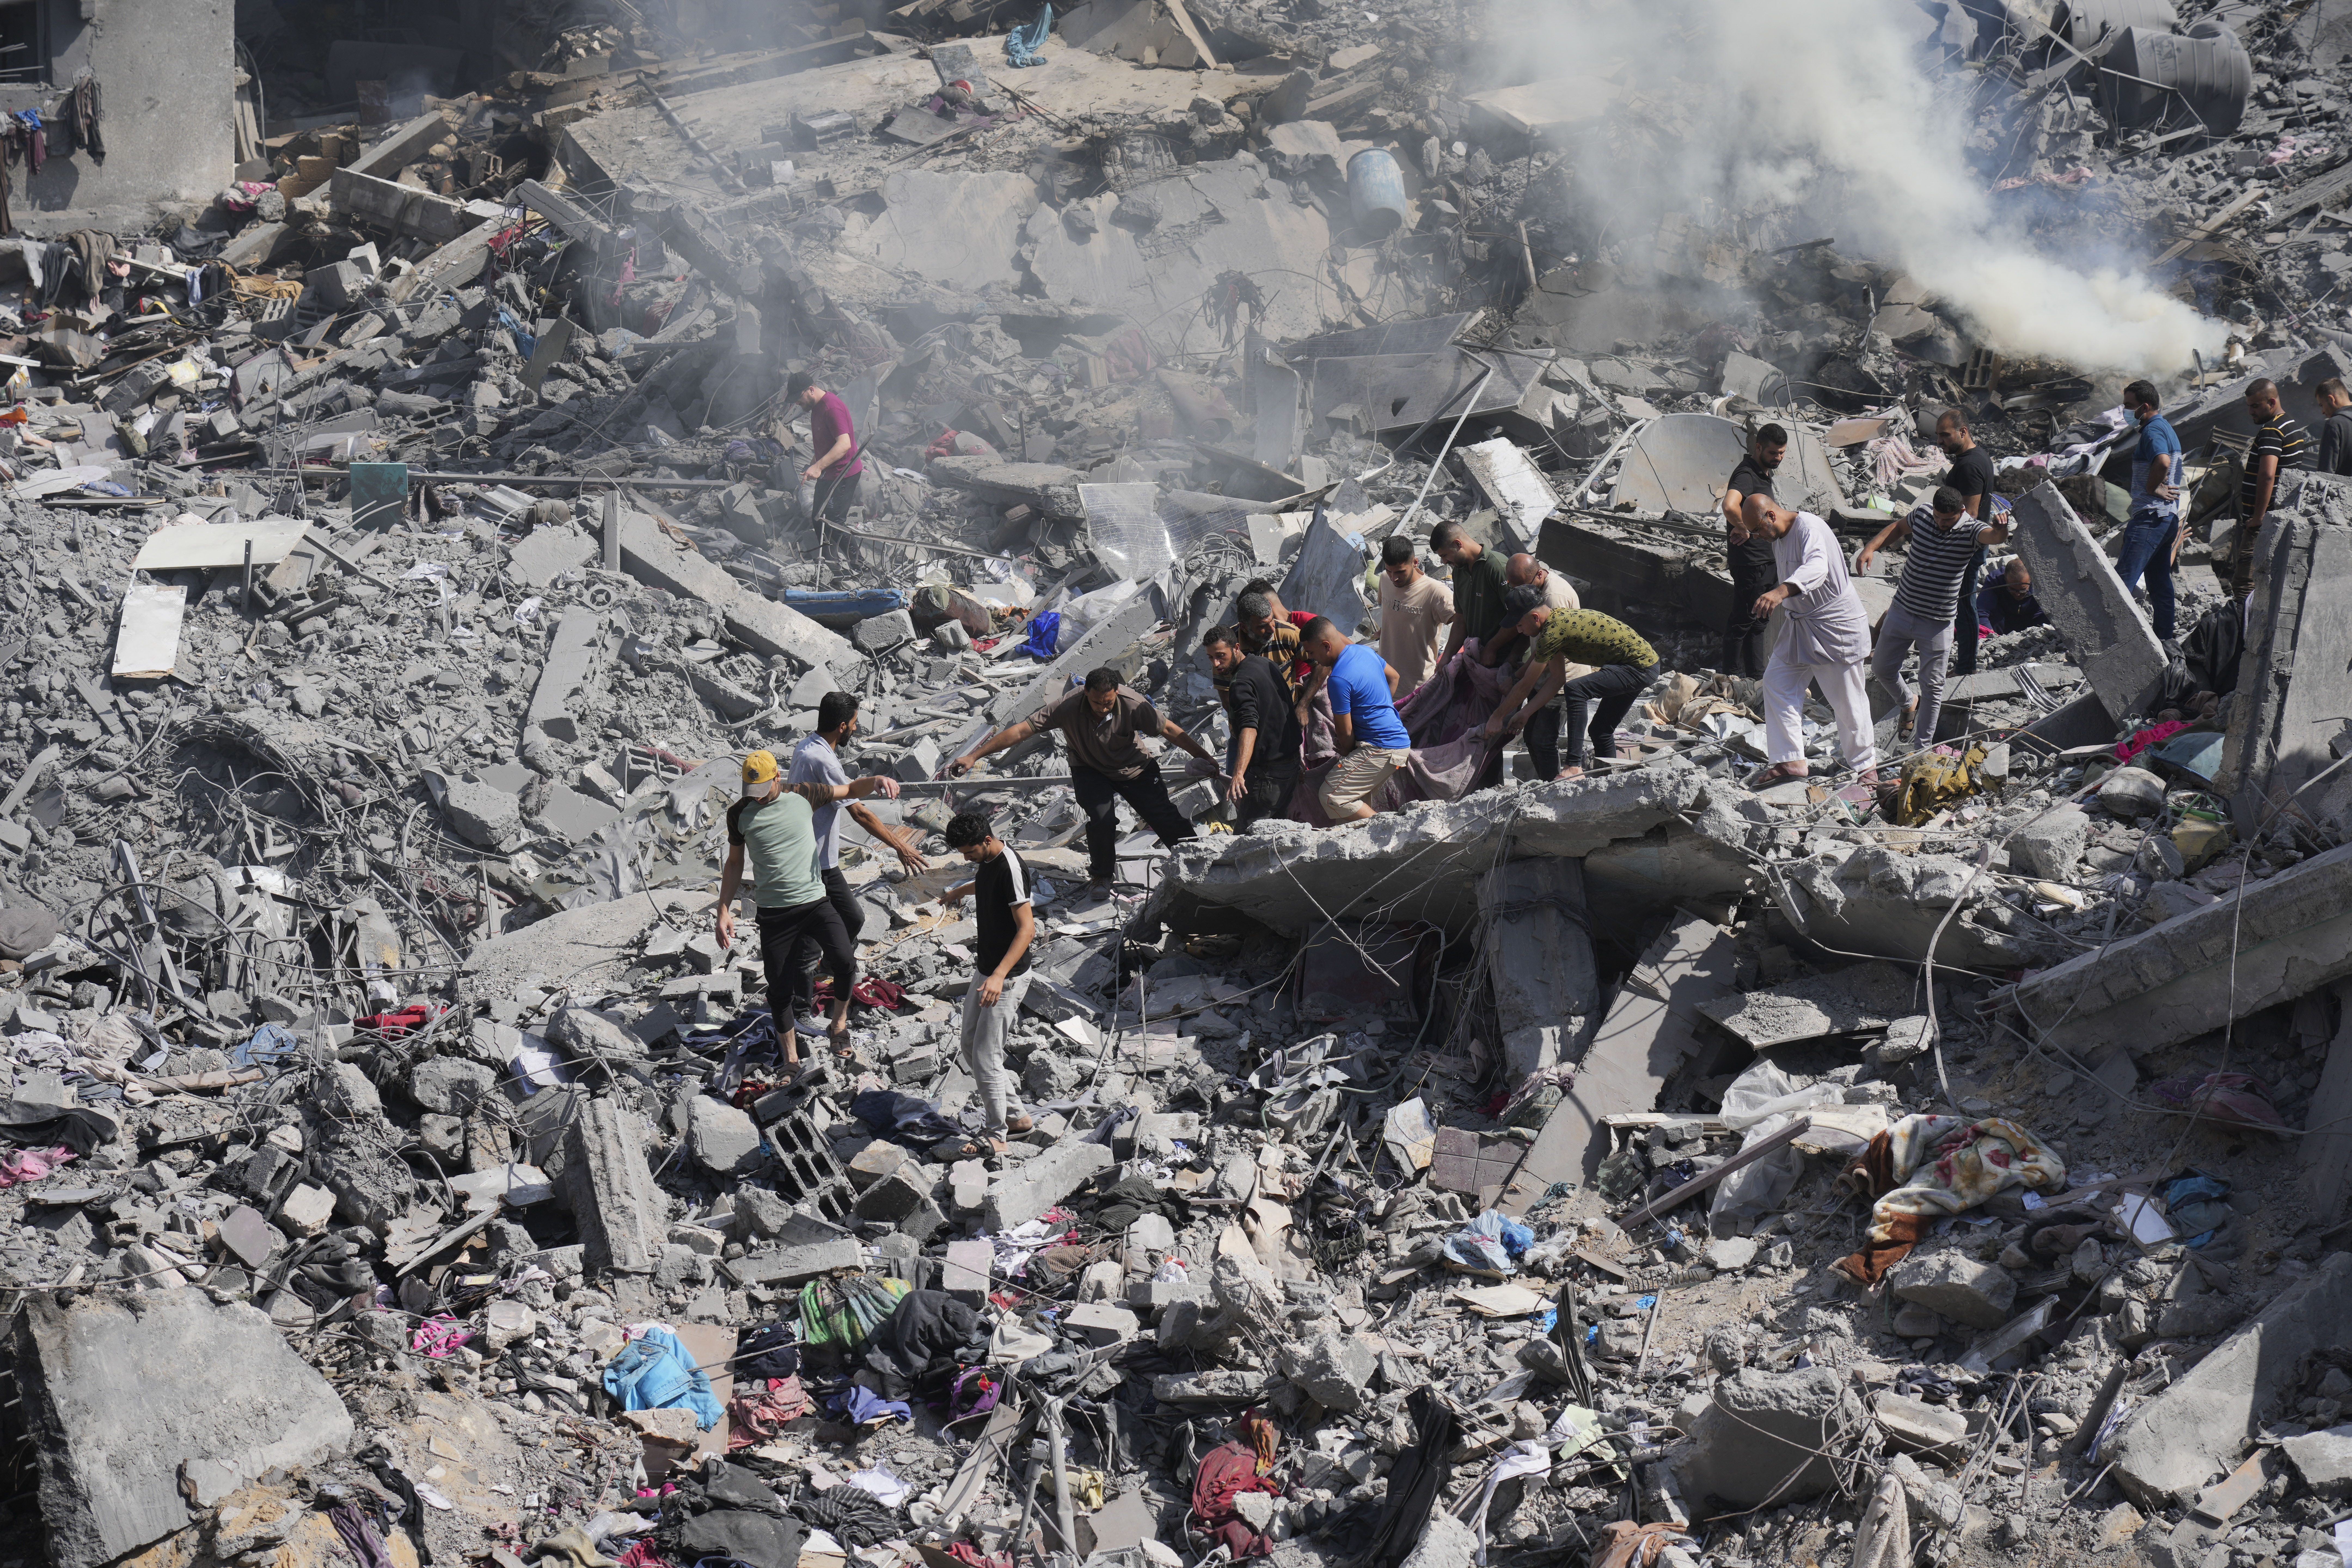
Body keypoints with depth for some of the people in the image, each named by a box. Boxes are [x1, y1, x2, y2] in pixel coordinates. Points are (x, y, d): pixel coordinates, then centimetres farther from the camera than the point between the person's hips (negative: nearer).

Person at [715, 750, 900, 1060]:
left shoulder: (803, 796, -1)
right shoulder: (739, 814, 1)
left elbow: (851, 791, 12)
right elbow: (734, 864, 13)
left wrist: (876, 781, -11)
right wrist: (724, 912, 6)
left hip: (815, 902, -1)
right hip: (773, 913, 1)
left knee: (844, 962, -21)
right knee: (780, 989, 3)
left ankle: (838, 1024, 5)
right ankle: (791, 1058, 23)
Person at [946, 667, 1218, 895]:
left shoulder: (1134, 705, -30)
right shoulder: (1069, 706, -31)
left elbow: (1170, 731, -17)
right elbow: (1021, 731, -30)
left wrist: (1205, 757, -9)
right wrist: (973, 756, -31)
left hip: (1134, 770, 1)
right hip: (1090, 772, -1)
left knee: (1166, 819, -4)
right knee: (1102, 819, -24)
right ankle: (1101, 875, 3)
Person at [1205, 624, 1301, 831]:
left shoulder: (1242, 683, -21)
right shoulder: (1265, 665, 10)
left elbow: (1249, 729, -36)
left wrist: (1238, 774, -46)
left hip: (1267, 772, -10)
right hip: (1291, 763, 10)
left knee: (1254, 829, -7)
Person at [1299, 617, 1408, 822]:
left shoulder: (1339, 679, -21)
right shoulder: (1364, 651, 7)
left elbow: (1345, 732, -13)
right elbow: (1393, 677, 25)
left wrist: (1349, 757, 5)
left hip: (1381, 750, -10)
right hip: (1399, 740, 10)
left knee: (1331, 796, -12)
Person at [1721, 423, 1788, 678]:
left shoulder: (1765, 473, 12)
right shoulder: (1746, 475, -19)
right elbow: (1730, 506, -40)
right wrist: (1743, 530, -24)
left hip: (1765, 559, 10)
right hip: (1750, 562, -10)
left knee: (1758, 620, 16)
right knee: (1743, 621, -4)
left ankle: (1756, 674, 25)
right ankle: (1733, 677, 3)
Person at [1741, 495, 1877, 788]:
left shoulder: (1810, 528, -25)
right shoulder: (1778, 536, 6)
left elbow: (1817, 568, -46)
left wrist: (1781, 592, -61)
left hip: (1837, 625, -9)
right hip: (1801, 626, 9)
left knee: (1847, 698, -1)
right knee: (1777, 682, 3)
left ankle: (1865, 765, 16)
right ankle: (1790, 761, 5)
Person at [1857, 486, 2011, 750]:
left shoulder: (1970, 530, -17)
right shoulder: (1922, 514, -4)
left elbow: (1994, 536, -38)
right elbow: (1897, 527, 16)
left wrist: (2001, 529, -63)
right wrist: (1871, 548, 0)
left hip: (1937, 623, -4)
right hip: (1902, 610, 4)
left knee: (1932, 686, 3)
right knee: (1882, 668, 16)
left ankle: (1922, 746, 16)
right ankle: (1909, 702, 45)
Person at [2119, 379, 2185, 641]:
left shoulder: (2153, 430, -13)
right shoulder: (2166, 427, 20)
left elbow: (2163, 462, -32)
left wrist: (2152, 489, -18)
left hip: (2151, 516, -11)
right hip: (2169, 516, 11)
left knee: (2123, 579, -16)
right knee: (2160, 582, 13)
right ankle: (2165, 637, 16)